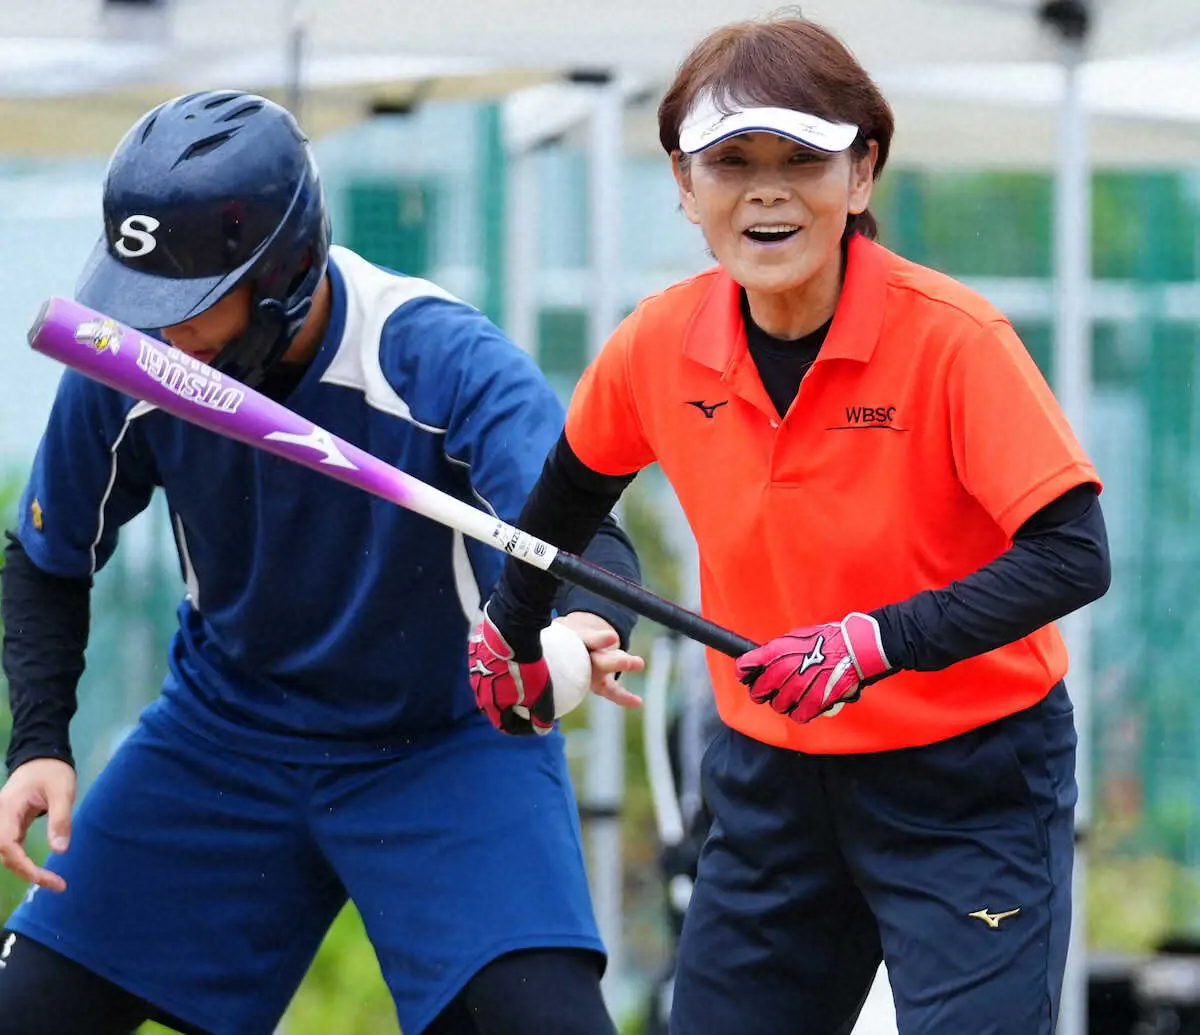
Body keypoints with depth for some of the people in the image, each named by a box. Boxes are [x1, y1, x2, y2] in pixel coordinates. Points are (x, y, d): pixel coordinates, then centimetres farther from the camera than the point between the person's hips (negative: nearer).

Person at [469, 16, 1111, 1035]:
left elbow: (1072, 555, -25)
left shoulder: (952, 338, -20)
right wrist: (514, 628, 24)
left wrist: (879, 641, -34)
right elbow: (578, 479, 17)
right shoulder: (660, 346, -6)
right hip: (772, 778, 5)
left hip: (973, 784, -5)